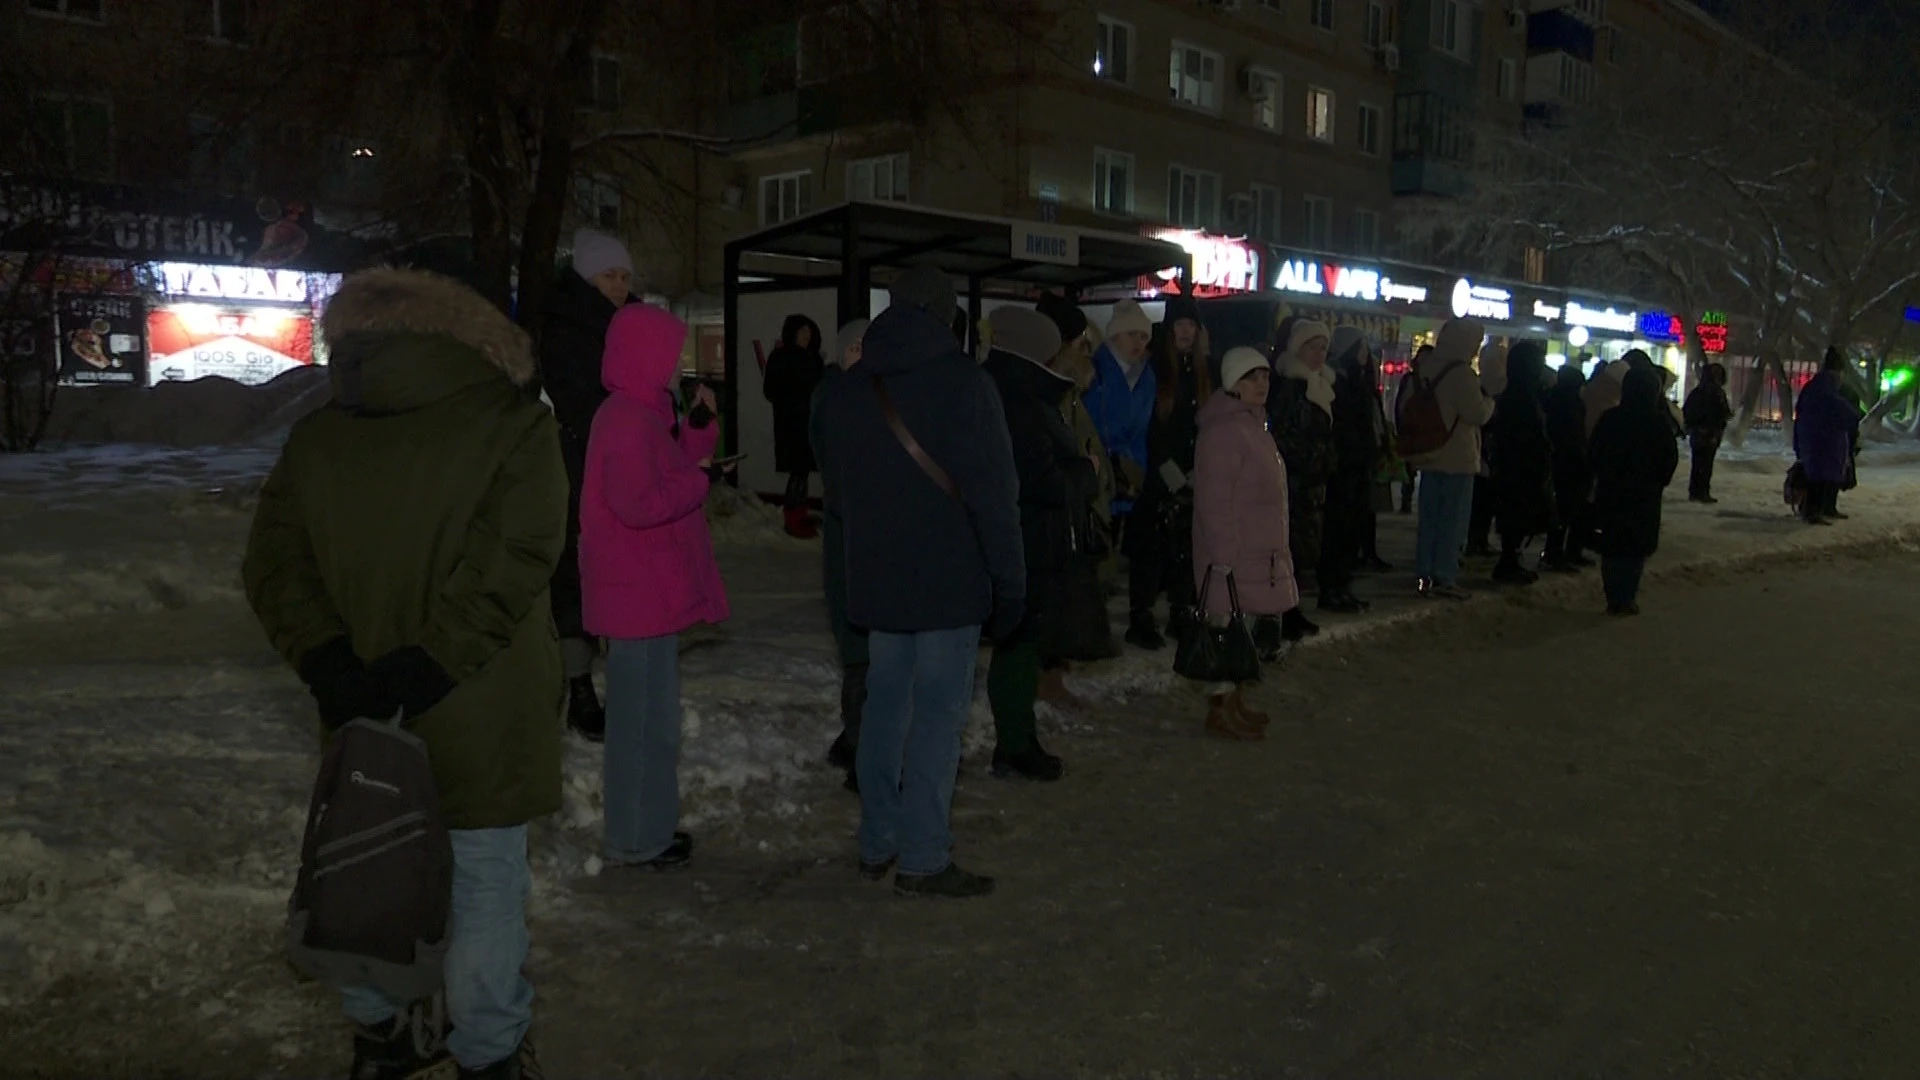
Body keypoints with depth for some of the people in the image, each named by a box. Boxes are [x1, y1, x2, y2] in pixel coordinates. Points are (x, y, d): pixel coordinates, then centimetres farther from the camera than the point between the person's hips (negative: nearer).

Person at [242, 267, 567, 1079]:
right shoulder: (514, 425, -12)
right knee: (485, 887, 10)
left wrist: (328, 663, -9)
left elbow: (274, 565, -2)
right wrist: (425, 668, -19)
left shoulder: (315, 438, 2)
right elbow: (508, 567, -21)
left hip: (362, 712, 5)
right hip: (480, 721, -5)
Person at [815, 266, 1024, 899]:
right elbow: (994, 493, -11)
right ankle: (923, 860, 3)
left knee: (885, 706, 14)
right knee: (937, 714, -1)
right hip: (950, 581, -5)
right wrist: (1009, 583, -7)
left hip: (876, 580, 6)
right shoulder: (964, 384, -9)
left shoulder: (843, 394, 8)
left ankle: (876, 845, 22)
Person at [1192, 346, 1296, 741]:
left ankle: (1234, 700, 25)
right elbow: (1214, 500, -22)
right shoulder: (1224, 431, -17)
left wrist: (1278, 544, 22)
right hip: (1232, 553, -10)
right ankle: (1220, 710, 3)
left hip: (1259, 552, 10)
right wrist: (1224, 557, -23)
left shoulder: (1254, 425, 16)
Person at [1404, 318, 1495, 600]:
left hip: (1429, 454, 7)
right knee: (1453, 519, 0)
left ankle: (1425, 574, 16)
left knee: (1429, 516, 12)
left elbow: (1405, 406, 11)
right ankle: (1444, 578, 1)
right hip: (1457, 457, -7)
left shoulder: (1423, 368, 5)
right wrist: (1489, 400, 1)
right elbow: (1477, 414, -18)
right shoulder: (1461, 373, -17)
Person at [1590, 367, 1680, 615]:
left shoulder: (1609, 418, -1)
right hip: (1645, 493, -2)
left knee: (1611, 544, 9)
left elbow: (1594, 453, 2)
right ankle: (1627, 599, 0)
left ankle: (1613, 599, 9)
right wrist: (1660, 481, 10)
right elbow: (1671, 457, -4)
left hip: (1610, 491, 2)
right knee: (1637, 547, 4)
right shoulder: (1659, 421, -7)